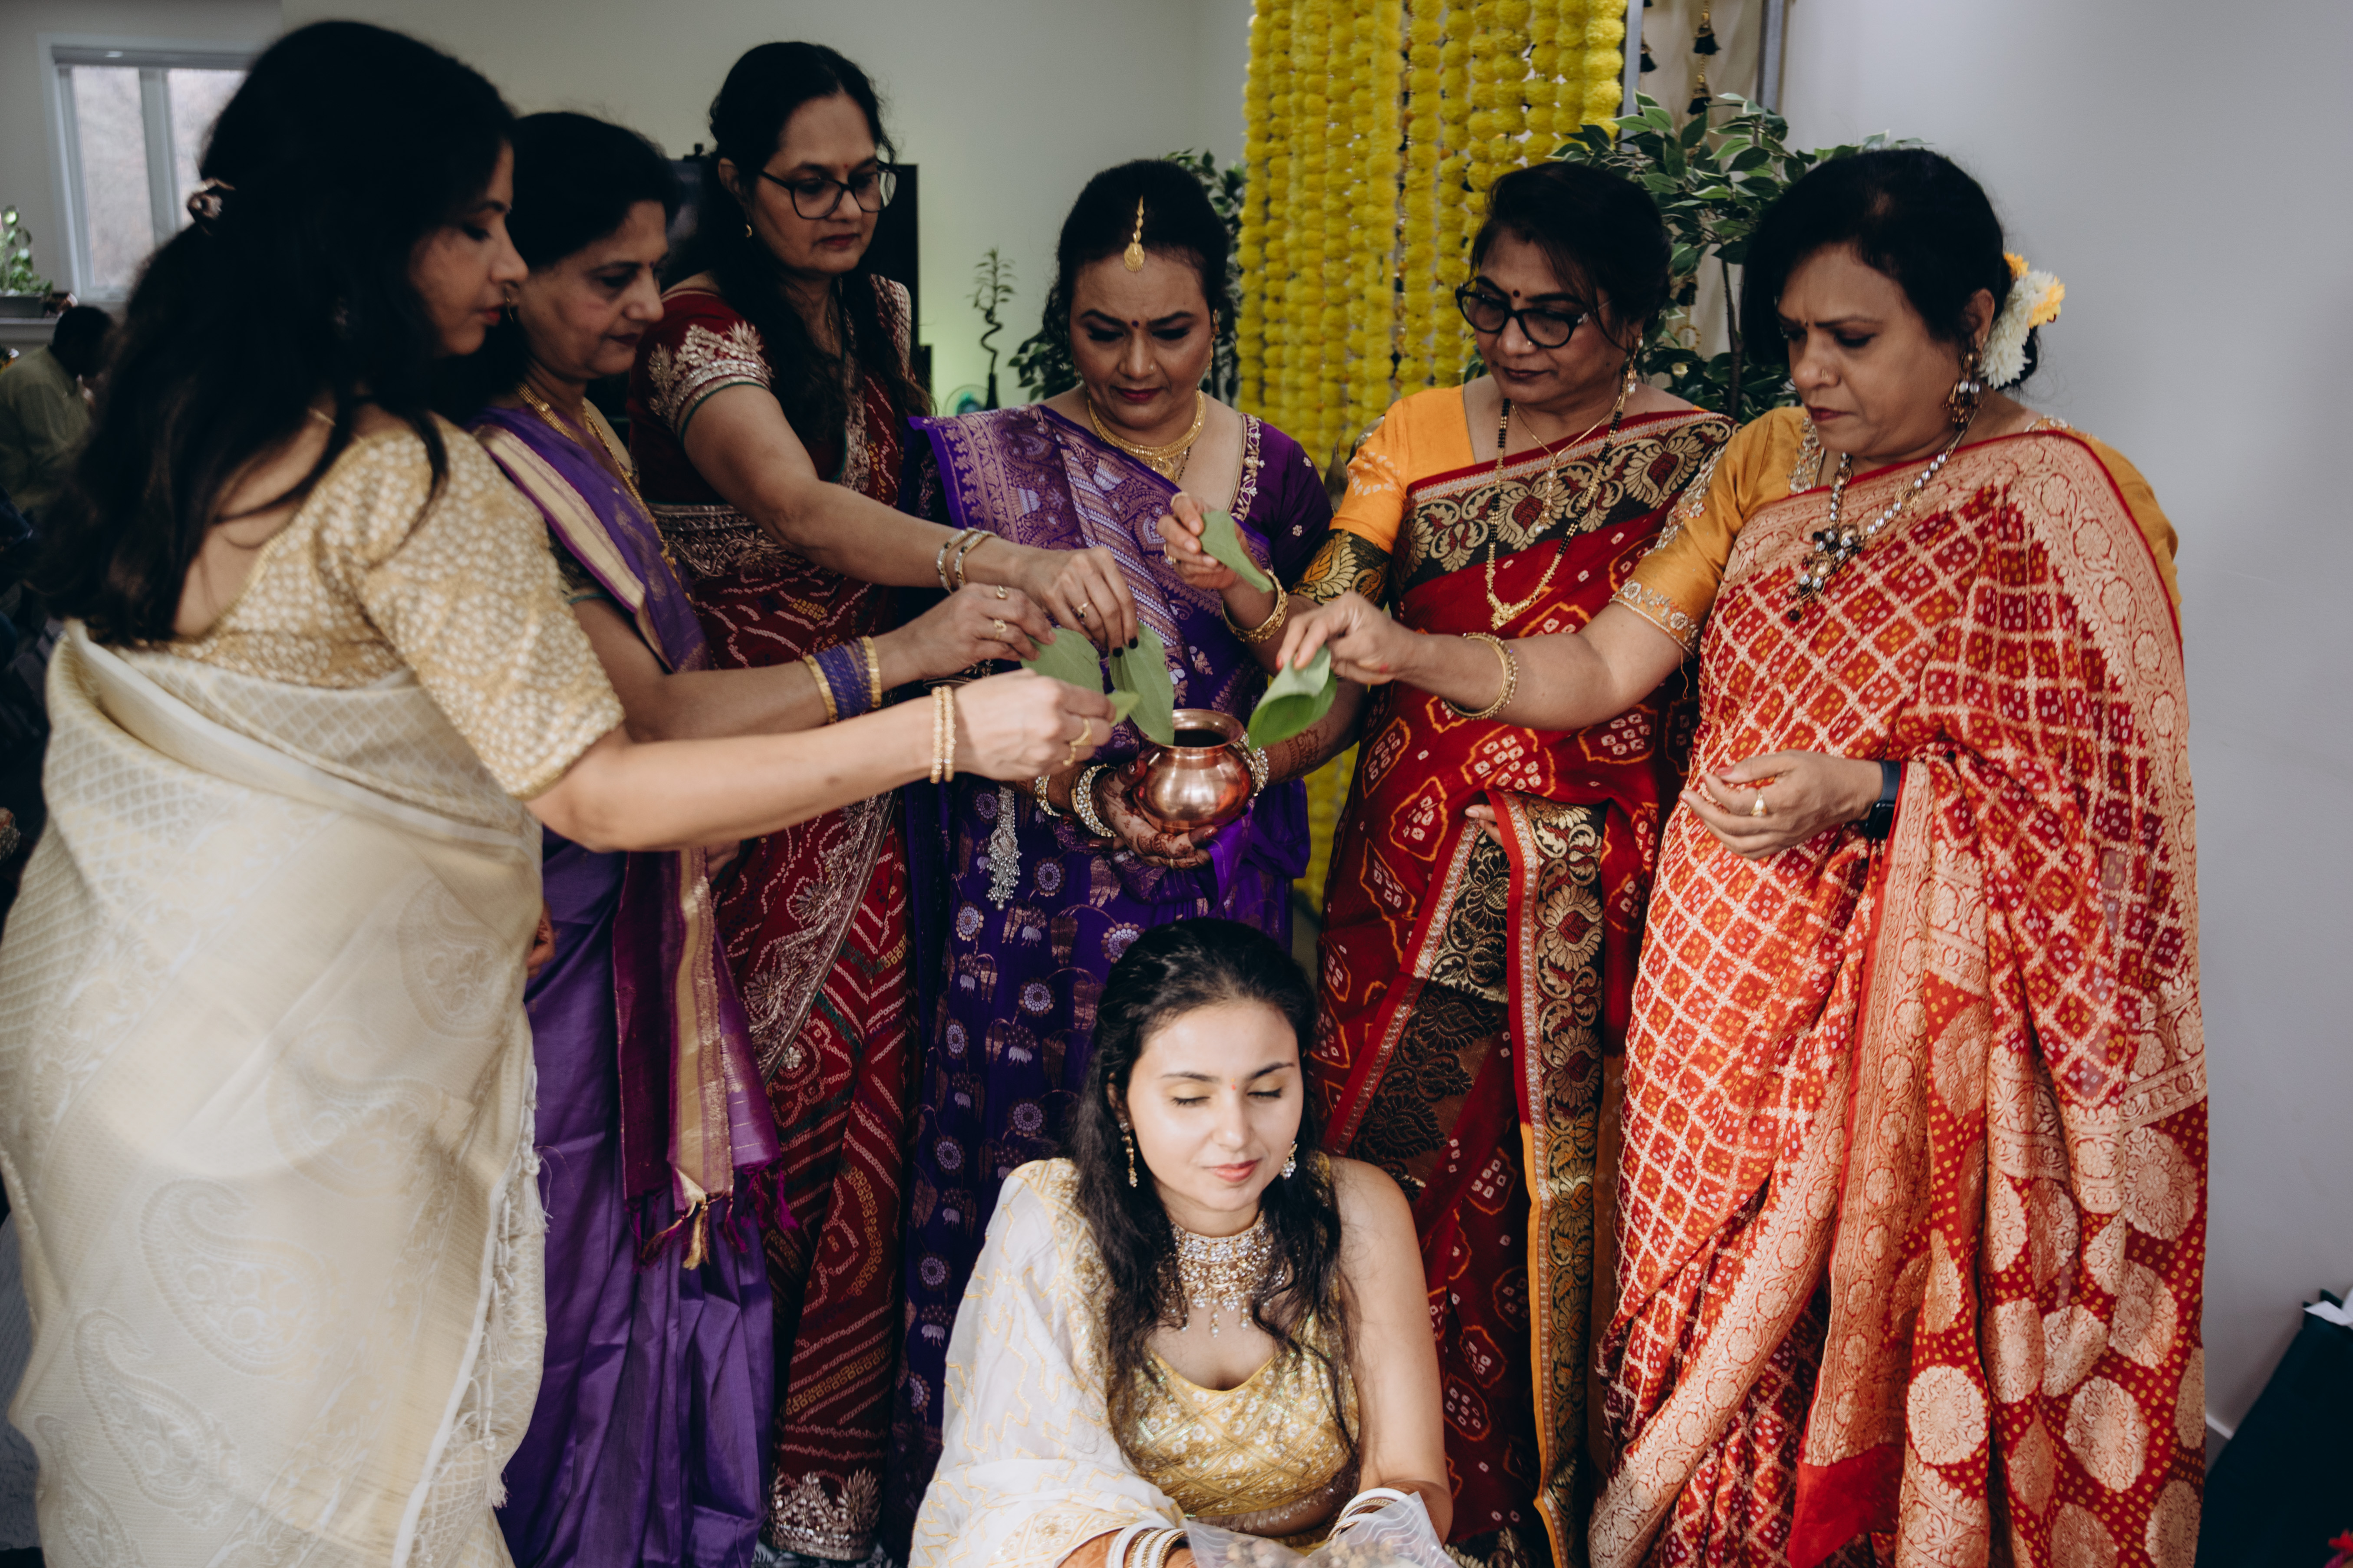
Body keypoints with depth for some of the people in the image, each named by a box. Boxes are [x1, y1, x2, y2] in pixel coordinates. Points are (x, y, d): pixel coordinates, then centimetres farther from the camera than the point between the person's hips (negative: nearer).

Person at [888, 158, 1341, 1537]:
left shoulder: (1275, 470, 6)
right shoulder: (994, 463, 0)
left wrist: (1234, 775, -12)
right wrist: (1087, 799, -18)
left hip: (1224, 896, 2)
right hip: (1042, 897, -1)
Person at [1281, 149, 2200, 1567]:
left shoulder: (2068, 504, -9)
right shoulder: (1773, 459, 6)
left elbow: (2102, 797, -9)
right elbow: (1599, 671, 4)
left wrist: (1866, 790, -21)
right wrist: (1403, 653, -10)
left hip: (1898, 1004, -4)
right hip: (1721, 967, 5)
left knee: (1848, 1326, 6)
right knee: (1699, 1309, 14)